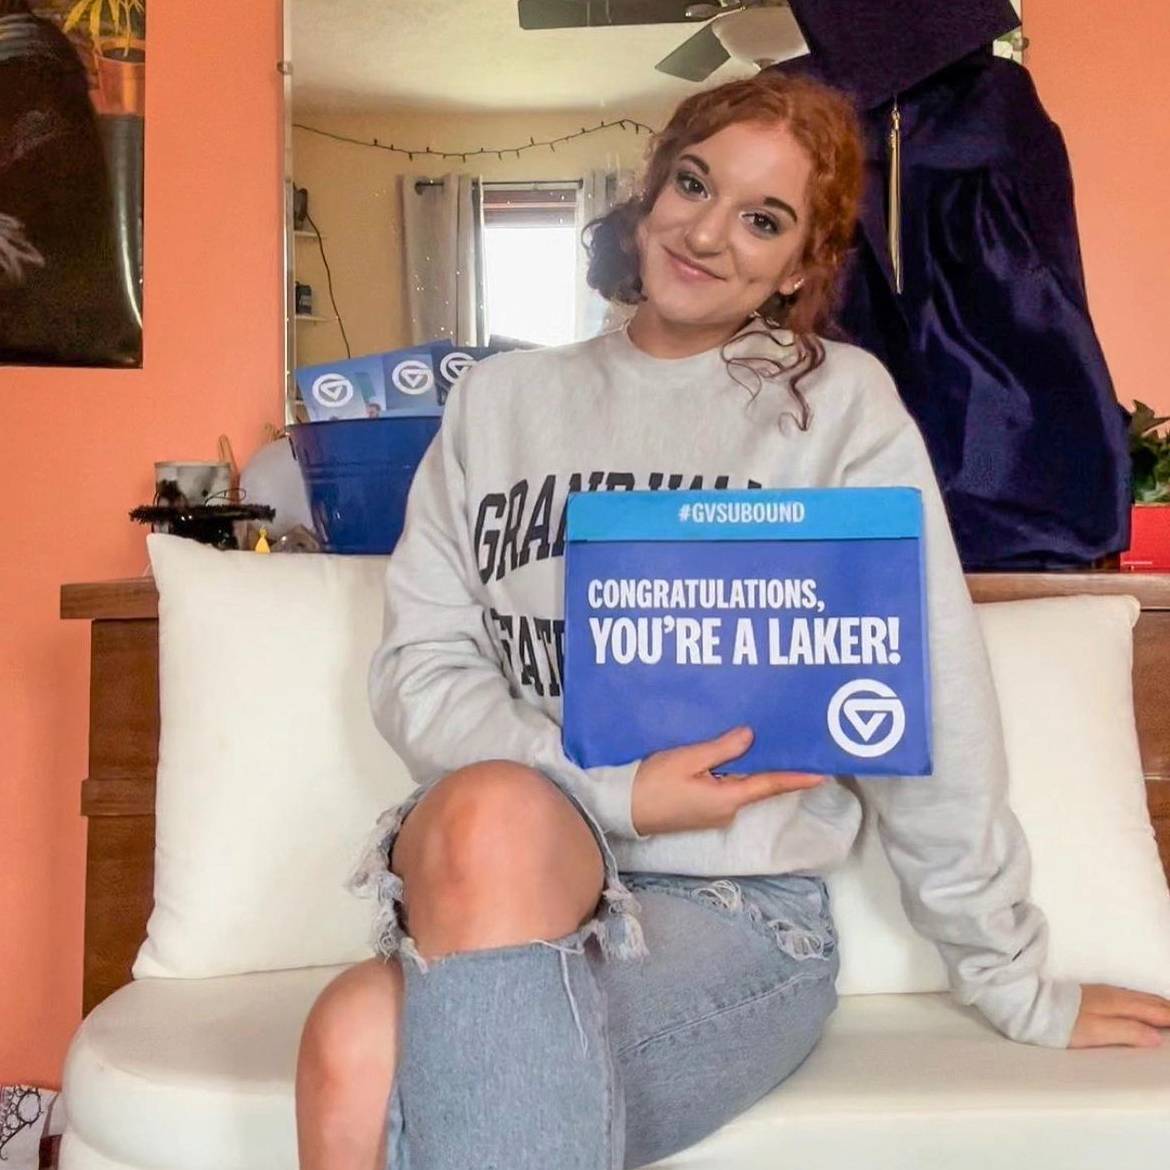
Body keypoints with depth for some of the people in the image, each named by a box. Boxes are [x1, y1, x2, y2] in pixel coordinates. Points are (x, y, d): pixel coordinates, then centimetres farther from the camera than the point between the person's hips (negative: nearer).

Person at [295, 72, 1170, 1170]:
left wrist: (1017, 986, 4)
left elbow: (925, 717, 0)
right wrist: (612, 794, -10)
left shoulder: (839, 404, 2)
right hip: (507, 876, 3)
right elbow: (417, 670, 5)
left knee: (368, 1052, -32)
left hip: (742, 910, -3)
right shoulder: (499, 399, 12)